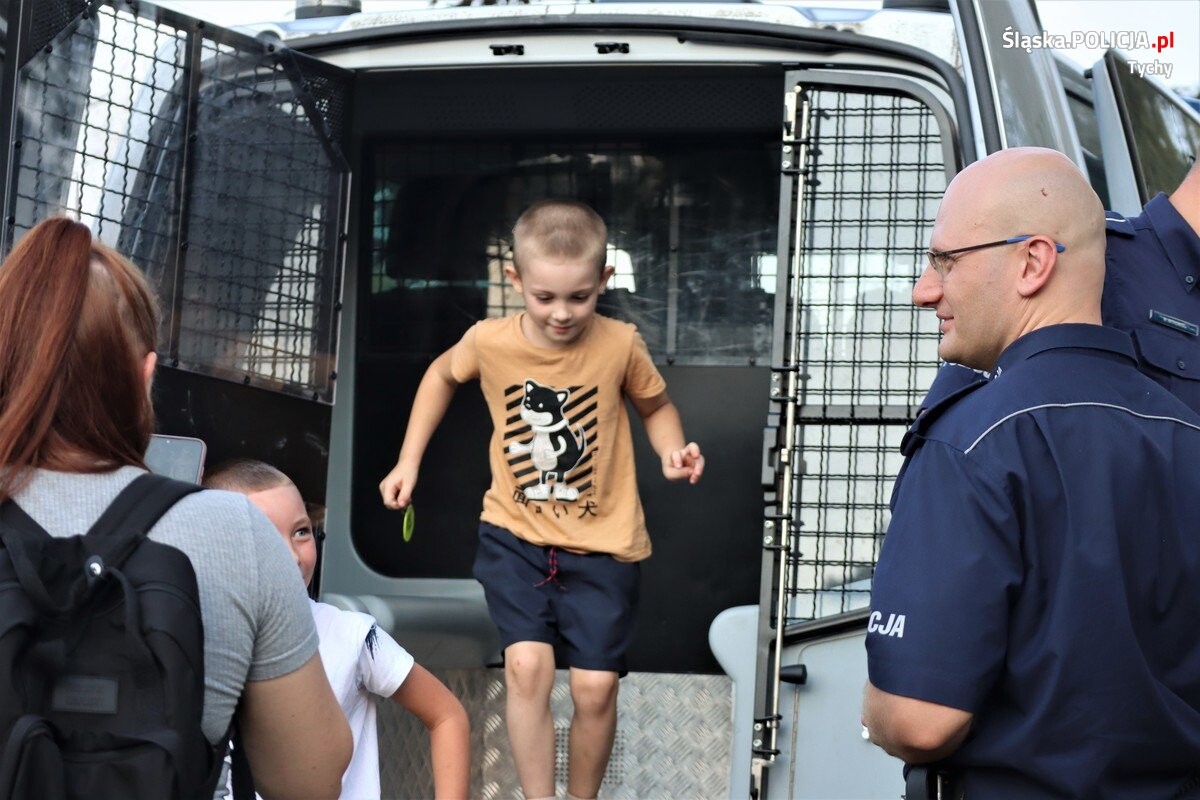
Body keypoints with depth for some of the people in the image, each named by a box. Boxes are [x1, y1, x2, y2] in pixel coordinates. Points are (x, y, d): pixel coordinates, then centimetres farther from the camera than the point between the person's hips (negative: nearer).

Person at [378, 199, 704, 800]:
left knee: (595, 685, -2)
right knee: (527, 666, -17)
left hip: (602, 541, 0)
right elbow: (442, 374, 13)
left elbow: (655, 405, 6)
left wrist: (673, 449, -14)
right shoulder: (489, 342, -11)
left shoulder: (620, 346, -14)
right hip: (516, 532, 1)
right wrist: (409, 461, 9)